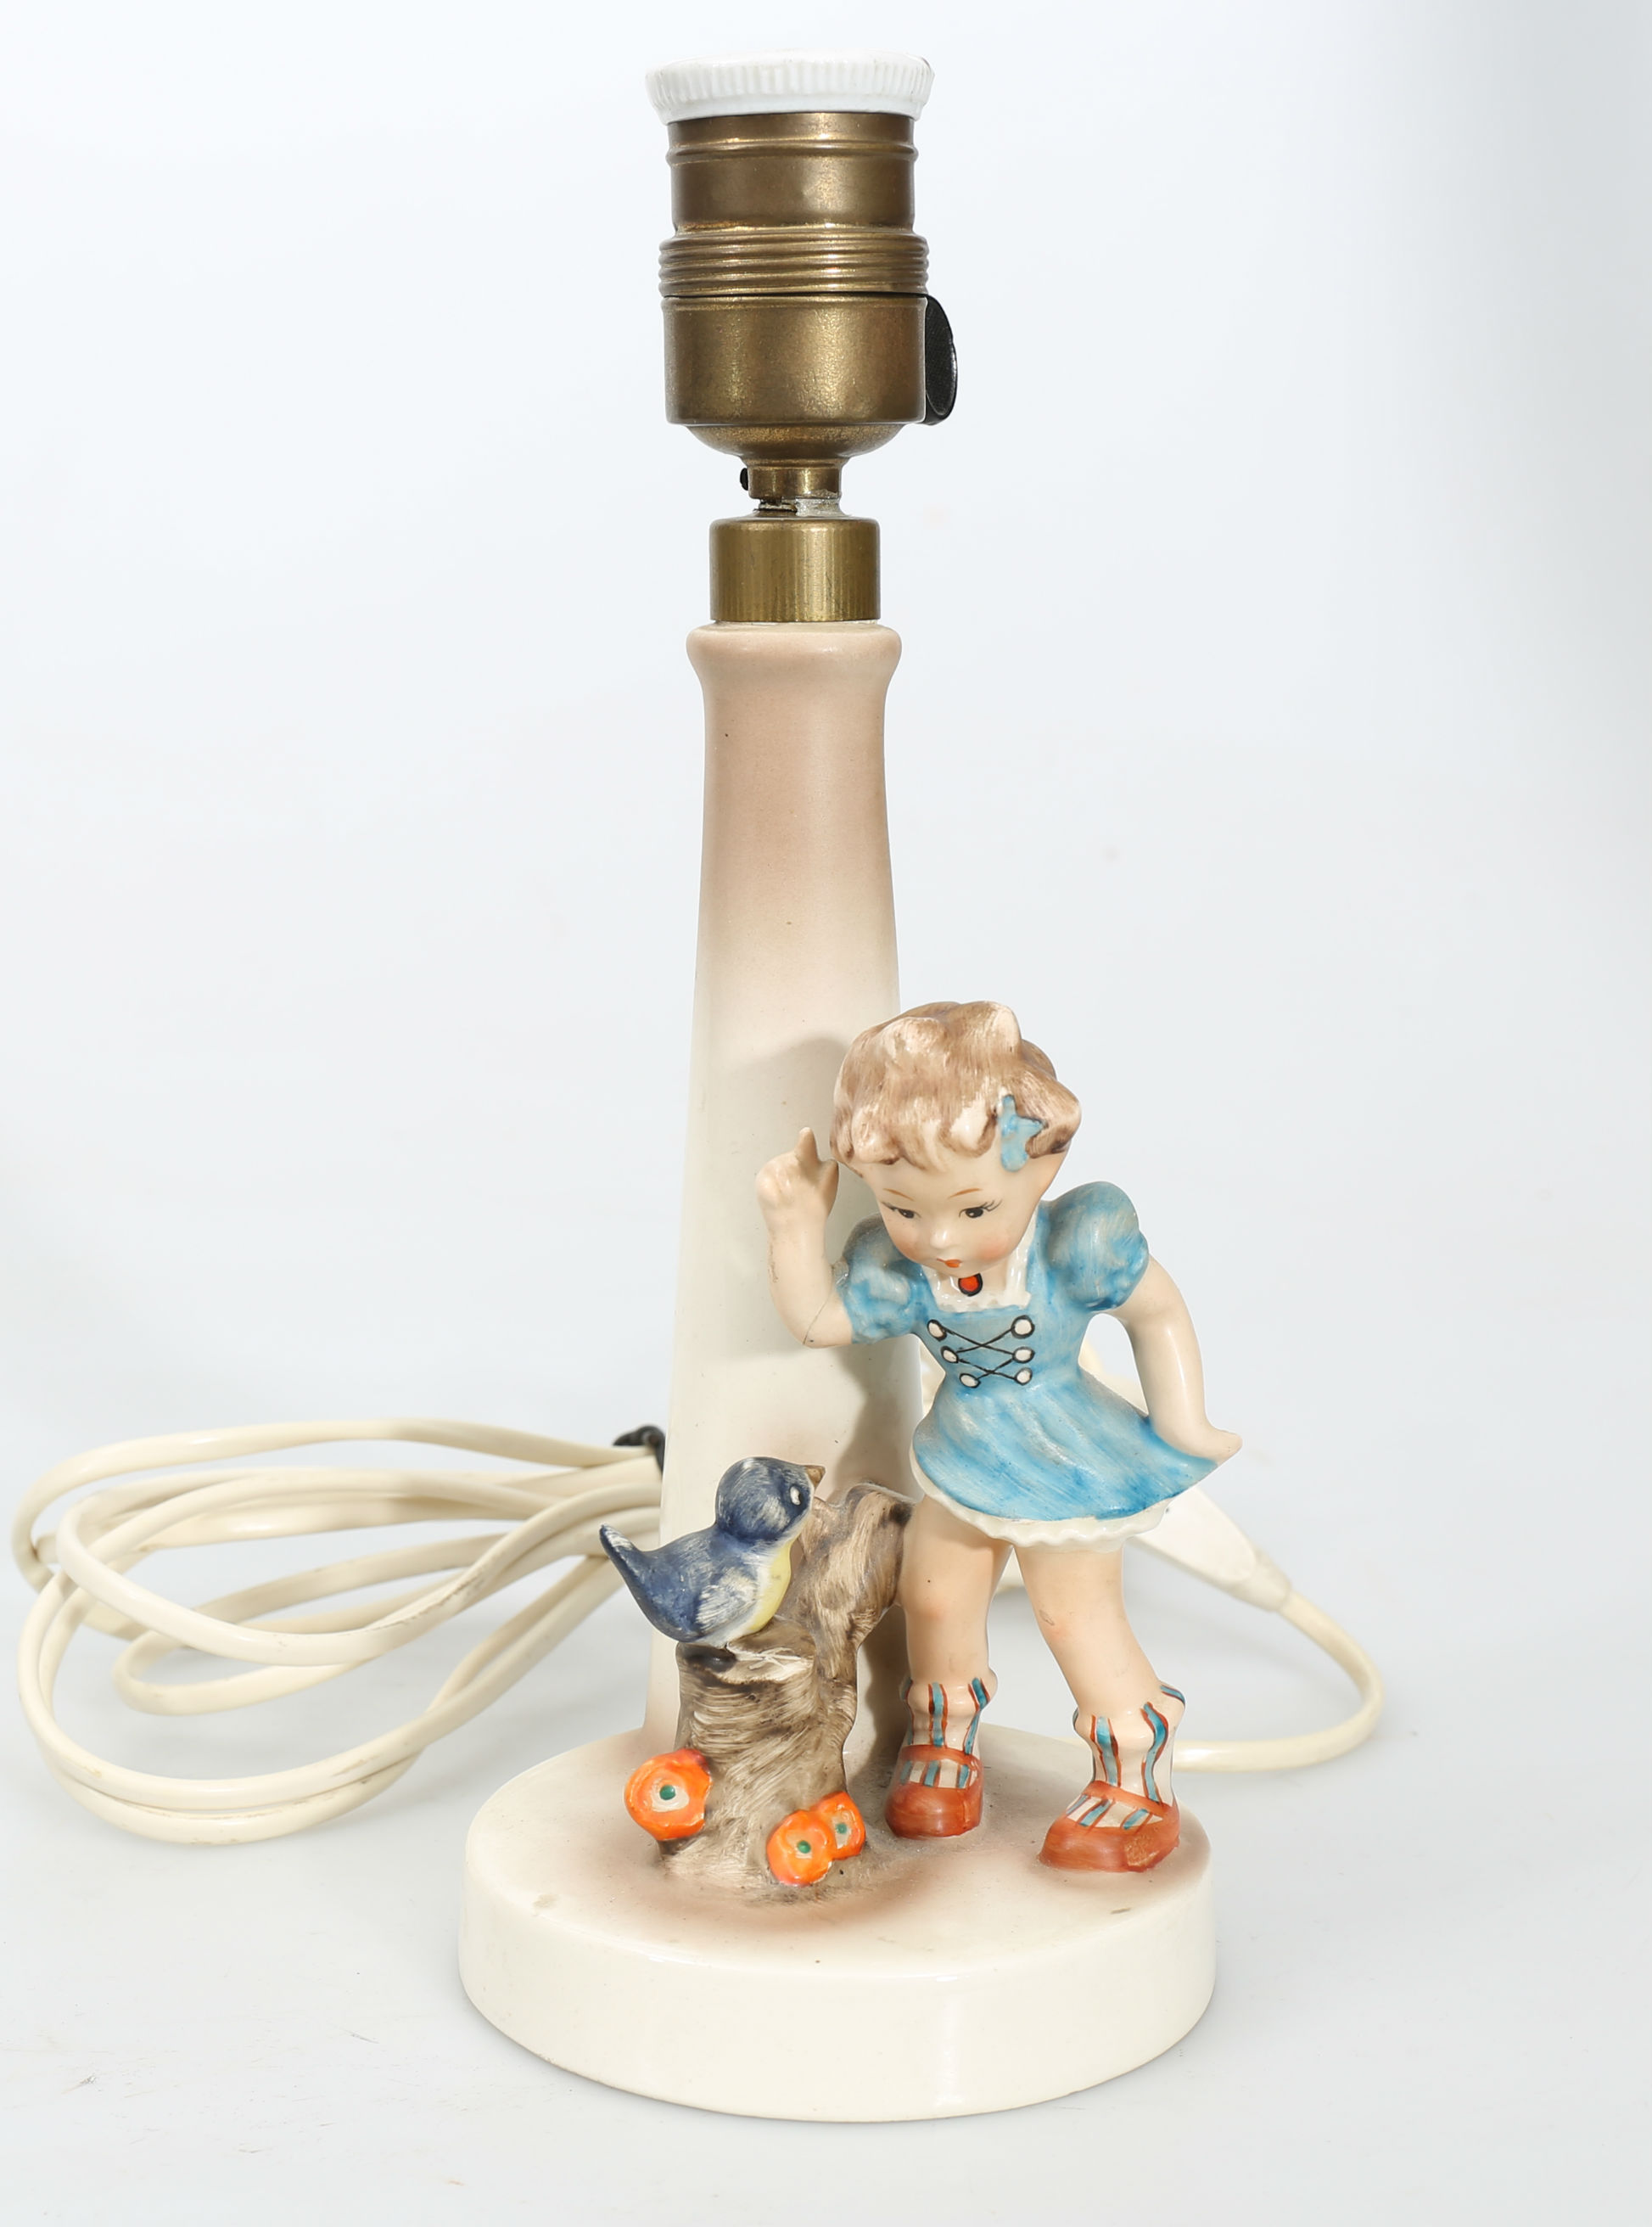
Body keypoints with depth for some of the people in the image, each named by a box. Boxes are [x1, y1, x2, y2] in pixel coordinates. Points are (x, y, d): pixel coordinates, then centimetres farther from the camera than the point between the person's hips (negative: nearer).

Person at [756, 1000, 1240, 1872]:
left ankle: (1136, 1783, 23)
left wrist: (1182, 1425, -12)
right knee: (933, 1592, 14)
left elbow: (1160, 1315, -14)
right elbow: (817, 1318, -7)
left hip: (1065, 1468, -5)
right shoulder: (899, 1271, -19)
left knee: (1076, 1611, 4)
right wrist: (796, 1226, -21)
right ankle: (943, 1745, 41)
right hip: (962, 1461, 5)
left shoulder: (1077, 1248, -29)